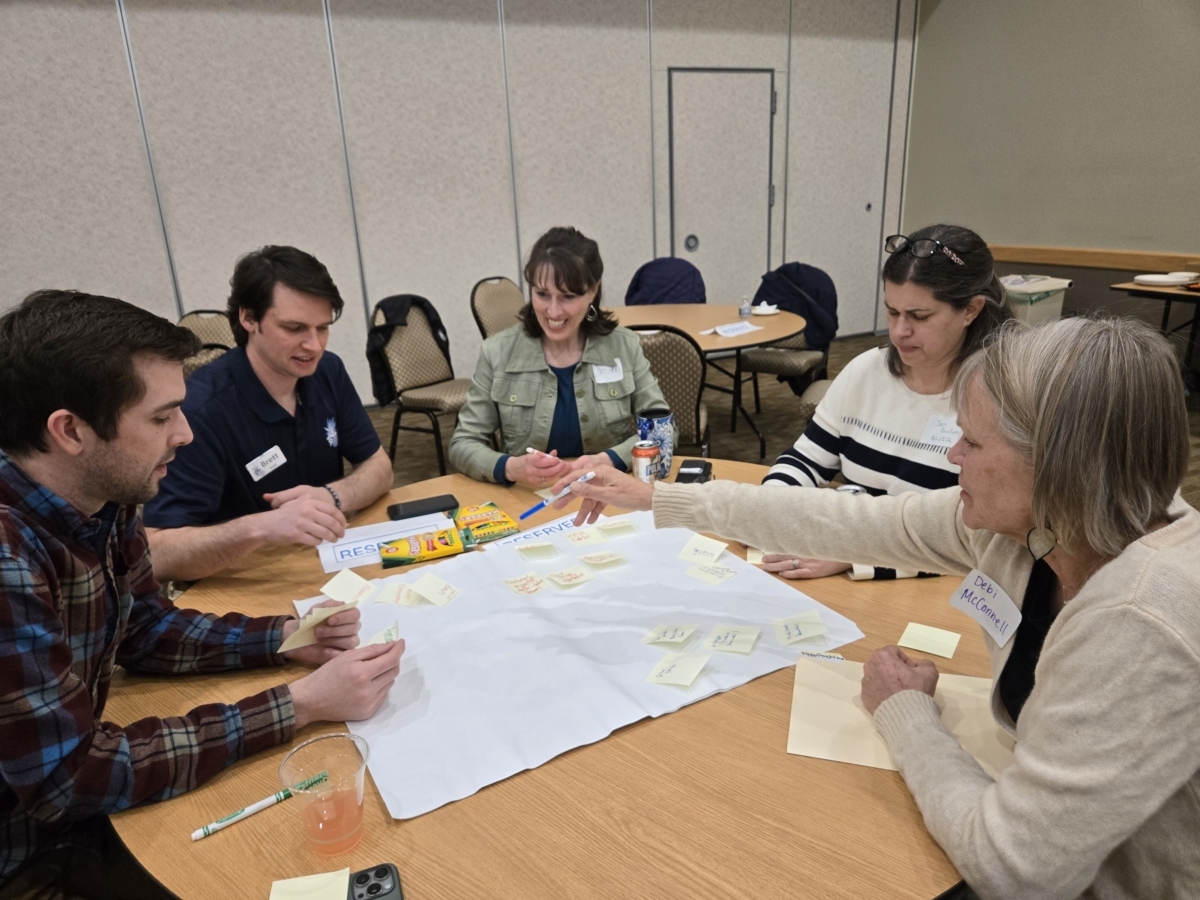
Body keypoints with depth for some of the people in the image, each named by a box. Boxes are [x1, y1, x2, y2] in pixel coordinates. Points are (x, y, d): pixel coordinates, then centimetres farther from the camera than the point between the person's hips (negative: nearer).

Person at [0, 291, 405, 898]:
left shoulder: (102, 500, -9)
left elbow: (146, 628, 5)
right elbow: (69, 777, -30)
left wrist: (285, 638, -11)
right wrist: (301, 705, -29)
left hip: (74, 791, 7)